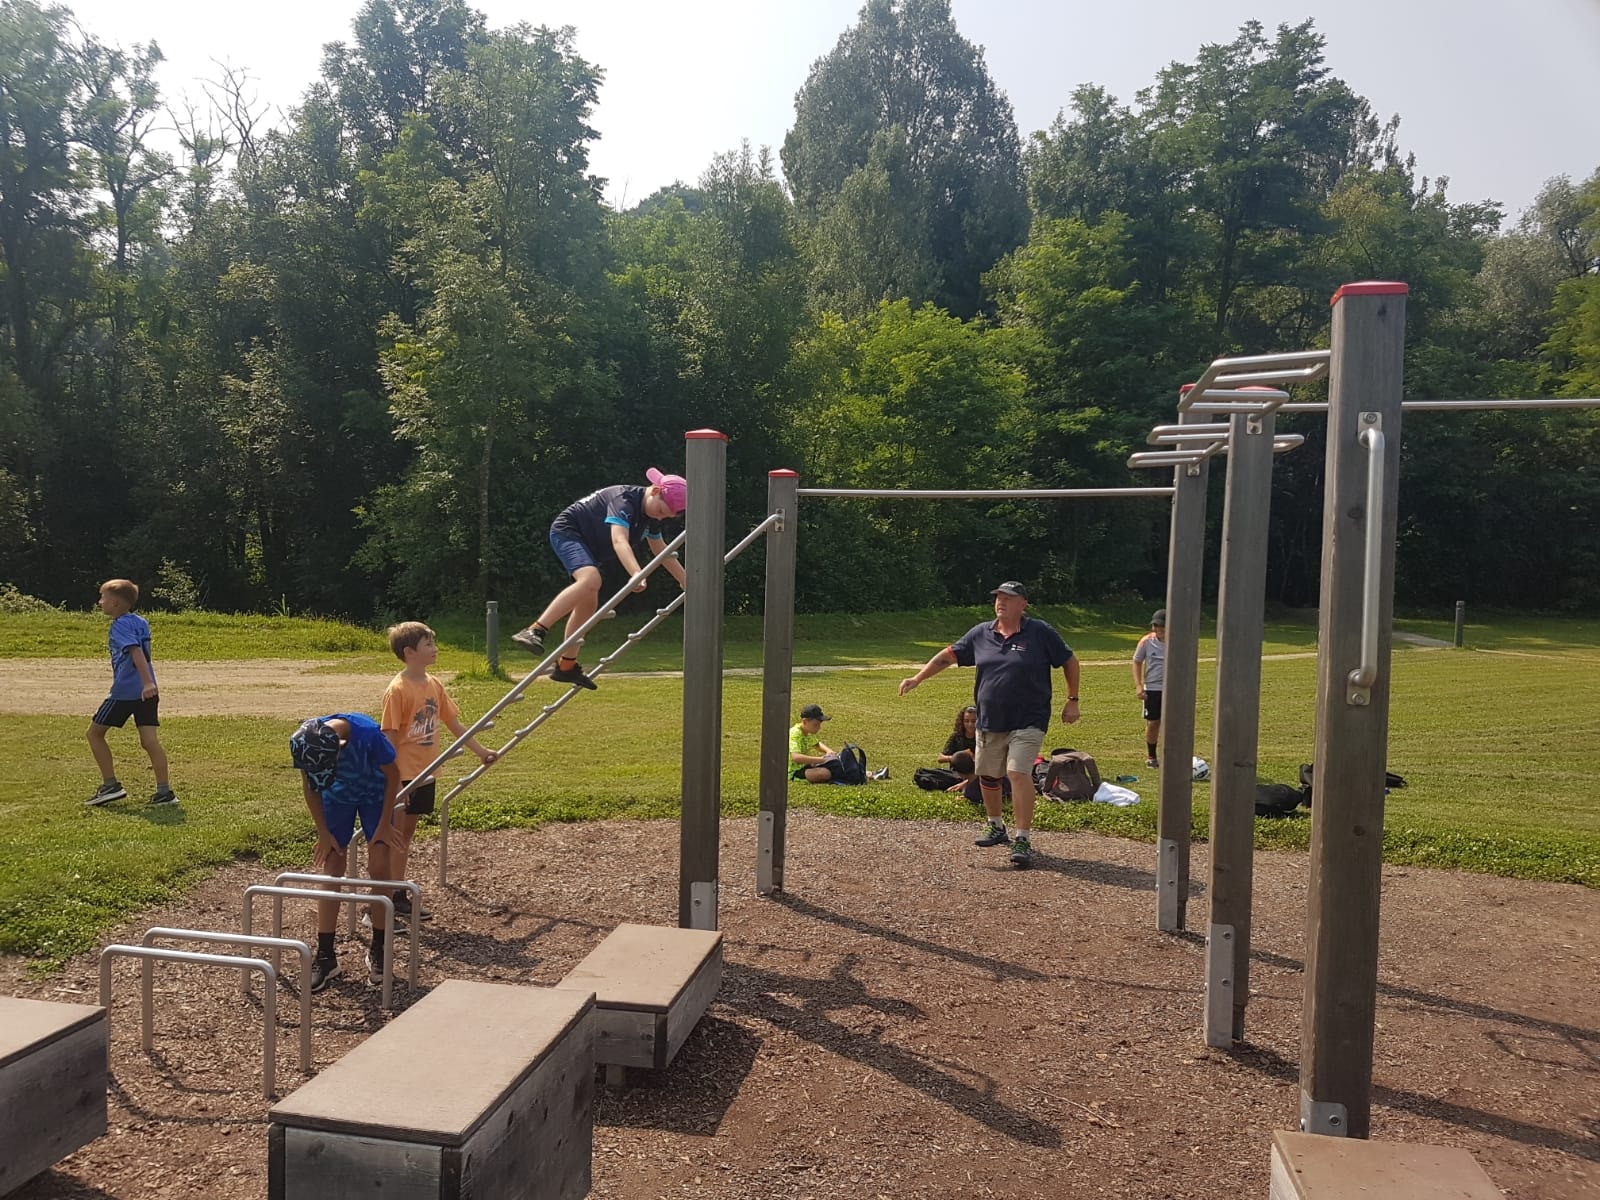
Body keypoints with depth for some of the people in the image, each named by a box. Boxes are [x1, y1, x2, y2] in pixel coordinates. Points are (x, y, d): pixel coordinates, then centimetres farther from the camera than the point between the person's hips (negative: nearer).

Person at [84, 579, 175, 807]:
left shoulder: (119, 626, -7)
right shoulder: (140, 621, 16)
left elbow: (136, 652, -24)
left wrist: (147, 682, -33)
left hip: (124, 691, -7)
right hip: (147, 691, 7)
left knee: (95, 733, 11)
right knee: (150, 740, 0)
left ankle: (111, 785, 10)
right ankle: (164, 791, -8)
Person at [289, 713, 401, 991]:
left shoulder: (367, 734, -39)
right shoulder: (304, 741, -30)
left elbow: (392, 775, -20)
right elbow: (309, 785, -9)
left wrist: (385, 823, -14)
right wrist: (324, 833, -7)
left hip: (375, 793, -2)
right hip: (337, 796, 2)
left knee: (379, 867, -7)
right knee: (332, 870, -3)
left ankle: (378, 948, 7)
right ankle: (325, 955, 4)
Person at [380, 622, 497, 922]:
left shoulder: (434, 685, 6)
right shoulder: (397, 689, -16)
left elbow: (454, 724, 14)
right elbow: (389, 737, -17)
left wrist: (480, 751, 13)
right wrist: (394, 781, -19)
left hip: (424, 773, 8)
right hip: (404, 774, -8)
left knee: (406, 833, 15)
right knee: (397, 835, 1)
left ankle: (399, 896, 25)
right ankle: (396, 899, 9)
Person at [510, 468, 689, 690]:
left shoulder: (651, 515, 1)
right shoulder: (624, 499, -28)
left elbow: (661, 550, 16)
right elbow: (619, 541, -44)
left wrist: (685, 581, 18)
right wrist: (637, 574, -59)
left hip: (588, 543, 10)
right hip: (566, 531, -10)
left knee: (588, 604, 8)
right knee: (591, 580, -34)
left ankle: (567, 666, 18)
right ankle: (534, 631, -41)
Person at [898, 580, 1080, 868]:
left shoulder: (1040, 633, -6)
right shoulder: (981, 633, 4)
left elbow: (1069, 661, 2)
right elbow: (948, 655, 9)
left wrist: (1072, 701, 1)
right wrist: (917, 678, 4)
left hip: (1028, 722, -5)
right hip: (989, 722, 5)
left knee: (1018, 772, -20)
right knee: (987, 776, 14)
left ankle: (1023, 840, -15)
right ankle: (996, 828, 36)